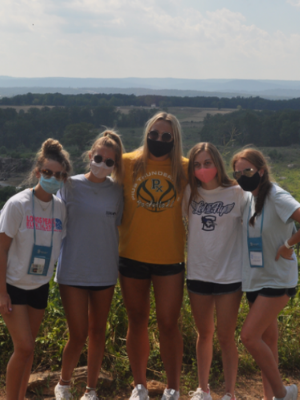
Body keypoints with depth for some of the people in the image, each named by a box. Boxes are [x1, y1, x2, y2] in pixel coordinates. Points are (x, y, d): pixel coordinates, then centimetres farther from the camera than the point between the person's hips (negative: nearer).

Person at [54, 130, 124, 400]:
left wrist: (117, 262, 9)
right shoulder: (71, 186, -5)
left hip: (105, 273, 3)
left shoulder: (116, 191, 2)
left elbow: (117, 228, 10)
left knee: (98, 332, 11)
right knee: (78, 335, -2)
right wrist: (53, 259, -3)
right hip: (73, 273, -3)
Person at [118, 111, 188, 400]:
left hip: (170, 258, -1)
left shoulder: (185, 169, -2)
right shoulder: (128, 163, -2)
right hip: (132, 256, 1)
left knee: (168, 324, 4)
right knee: (137, 321, 13)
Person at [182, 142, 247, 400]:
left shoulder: (236, 193, -8)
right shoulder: (190, 193, 0)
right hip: (198, 273, 3)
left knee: (226, 337, 3)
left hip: (229, 275, -3)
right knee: (204, 334, 16)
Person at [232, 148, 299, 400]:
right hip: (255, 279, 8)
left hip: (278, 280, -8)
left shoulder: (276, 197, -17)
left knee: (249, 336, -12)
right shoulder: (250, 200, 6)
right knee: (266, 340, 13)